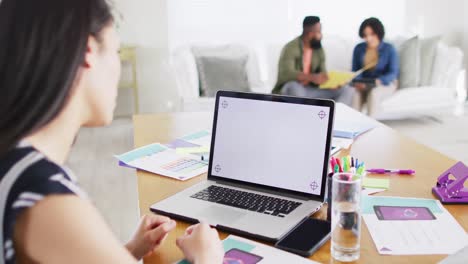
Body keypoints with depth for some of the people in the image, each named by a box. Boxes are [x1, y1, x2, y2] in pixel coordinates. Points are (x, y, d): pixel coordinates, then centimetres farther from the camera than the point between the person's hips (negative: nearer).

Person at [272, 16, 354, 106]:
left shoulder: (319, 49, 6)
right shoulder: (291, 48, -14)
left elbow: (323, 74, 6)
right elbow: (287, 74, -29)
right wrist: (312, 77, -42)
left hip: (310, 91, 6)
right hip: (290, 92, -6)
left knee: (347, 90, -9)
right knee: (293, 86, -42)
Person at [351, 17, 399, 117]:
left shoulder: (389, 49, -9)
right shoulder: (358, 48, 1)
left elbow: (393, 73, -13)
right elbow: (355, 70, 2)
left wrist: (378, 81, -34)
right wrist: (358, 82, -22)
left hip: (385, 84, -2)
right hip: (364, 85, 2)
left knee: (373, 93, -36)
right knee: (355, 92, -32)